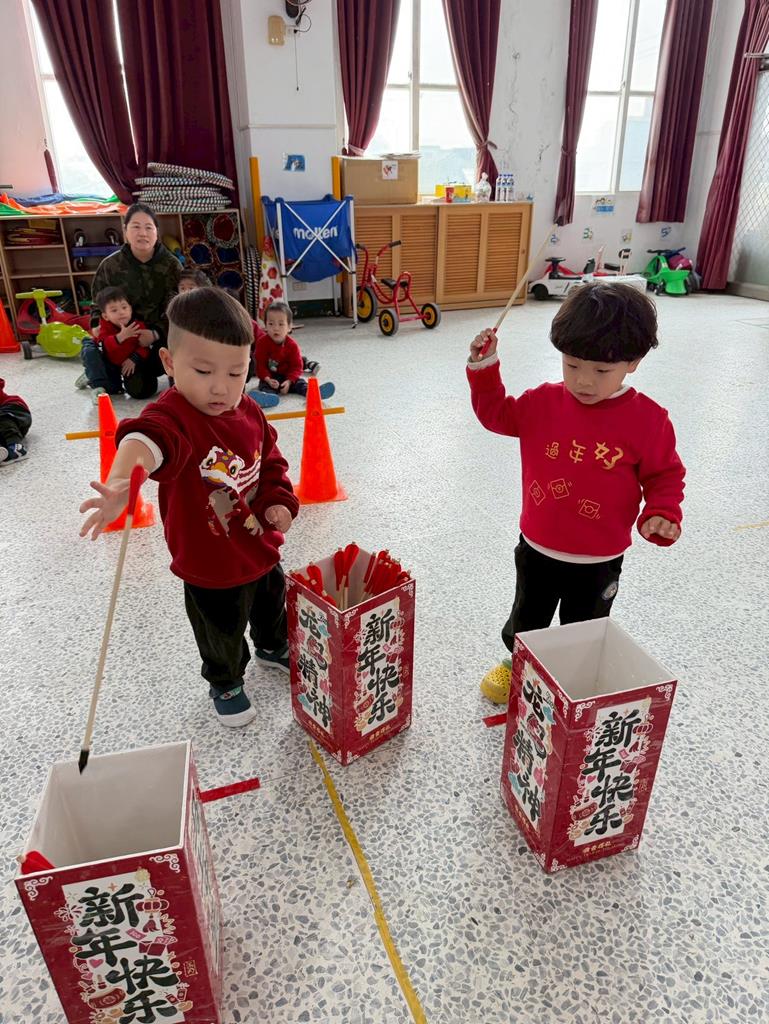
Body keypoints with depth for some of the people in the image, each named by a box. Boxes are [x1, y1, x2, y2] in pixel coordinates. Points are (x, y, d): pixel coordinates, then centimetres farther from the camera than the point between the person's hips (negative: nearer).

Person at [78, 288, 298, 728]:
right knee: (223, 634, 16)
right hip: (212, 567, -6)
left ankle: (273, 647, 64)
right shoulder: (173, 416, -29)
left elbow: (273, 463, 8)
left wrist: (280, 501, -9)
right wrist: (120, 484, -73)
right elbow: (147, 442, -52)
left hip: (262, 547, 6)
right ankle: (226, 683, 48)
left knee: (274, 604, 31)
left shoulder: (251, 413, -8)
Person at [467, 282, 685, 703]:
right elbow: (496, 413, 6)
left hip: (599, 562, -2)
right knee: (526, 620, 24)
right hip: (536, 549, 3)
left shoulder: (648, 420, -15)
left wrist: (662, 514, -20)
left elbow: (665, 475, -4)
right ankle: (515, 664, 52)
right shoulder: (543, 403, -8)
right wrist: (484, 365, -5)